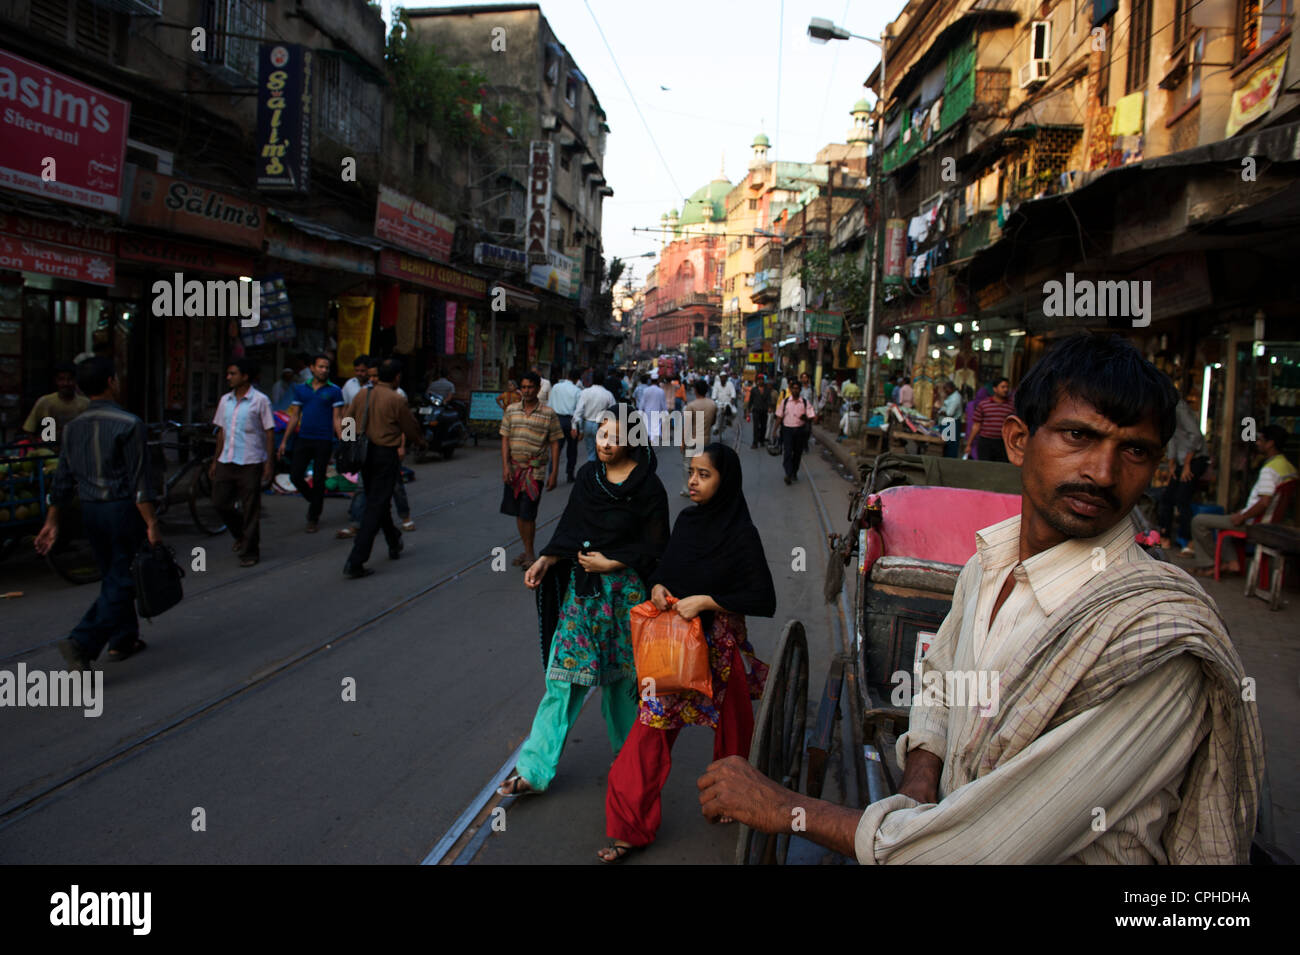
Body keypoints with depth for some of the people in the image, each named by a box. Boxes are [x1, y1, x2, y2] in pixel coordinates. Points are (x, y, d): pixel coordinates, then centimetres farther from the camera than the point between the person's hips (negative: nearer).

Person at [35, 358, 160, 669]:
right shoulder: (128, 424, -13)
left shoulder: (73, 427, 8)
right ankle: (82, 643, -14)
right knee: (120, 583, -2)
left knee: (112, 578, 19)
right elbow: (138, 481, -16)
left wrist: (52, 522, 16)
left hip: (90, 512, 7)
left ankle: (123, 639, 27)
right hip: (123, 509, -7)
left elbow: (62, 481, 10)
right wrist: (151, 525, -15)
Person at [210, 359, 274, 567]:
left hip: (250, 462, -6)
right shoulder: (225, 400, 12)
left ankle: (249, 552, 10)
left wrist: (269, 462, -10)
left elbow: (269, 432, -5)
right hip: (227, 461, 6)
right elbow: (221, 431, 18)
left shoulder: (260, 400, -5)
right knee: (219, 502, 5)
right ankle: (241, 534, 30)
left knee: (250, 509, -1)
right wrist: (216, 460, 16)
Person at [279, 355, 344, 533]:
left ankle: (314, 518, 13)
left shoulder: (334, 391, 0)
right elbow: (294, 416, 12)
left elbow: (337, 419, -2)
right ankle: (314, 501, 25)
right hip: (303, 439, 3)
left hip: (324, 441, -3)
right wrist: (284, 441, 7)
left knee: (318, 480, 1)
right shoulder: (301, 389, 9)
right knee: (295, 475, -2)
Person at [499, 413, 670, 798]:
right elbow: (570, 529, 8)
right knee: (564, 673, 3)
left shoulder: (647, 485, -9)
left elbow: (655, 545, -8)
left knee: (621, 675, 9)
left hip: (625, 589, -4)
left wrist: (610, 563, -12)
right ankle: (534, 768, 7)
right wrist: (544, 560, -6)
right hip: (581, 588, 4)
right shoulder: (588, 475, 5)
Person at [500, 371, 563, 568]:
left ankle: (530, 553, 8)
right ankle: (526, 550, 24)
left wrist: (554, 473, -5)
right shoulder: (511, 410, 6)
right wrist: (505, 466, -5)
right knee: (518, 513, 10)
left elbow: (555, 444, -1)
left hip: (535, 470, -4)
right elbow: (505, 439, 6)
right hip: (514, 469, 4)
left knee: (528, 514, -6)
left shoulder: (548, 414, -3)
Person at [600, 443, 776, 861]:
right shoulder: (686, 520, 2)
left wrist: (705, 601, -22)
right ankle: (631, 826, 11)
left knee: (730, 730, 15)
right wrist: (658, 586, -6)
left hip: (719, 646, -4)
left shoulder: (741, 535, -15)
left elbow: (764, 600, -17)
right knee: (653, 727, 2)